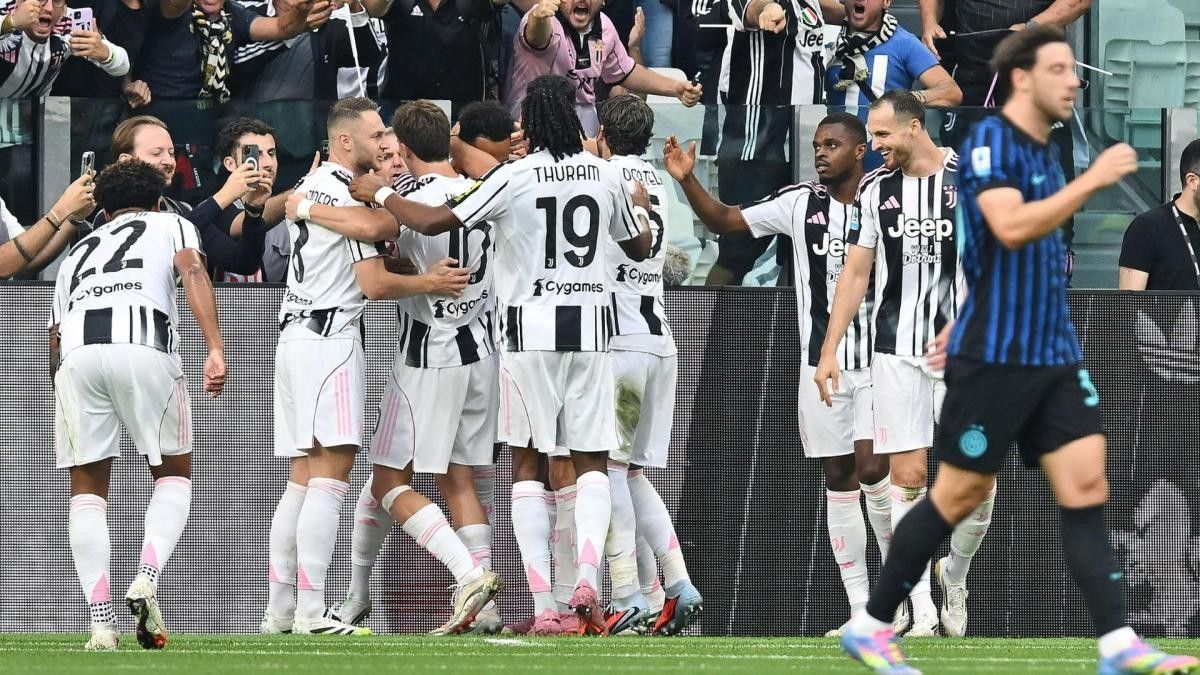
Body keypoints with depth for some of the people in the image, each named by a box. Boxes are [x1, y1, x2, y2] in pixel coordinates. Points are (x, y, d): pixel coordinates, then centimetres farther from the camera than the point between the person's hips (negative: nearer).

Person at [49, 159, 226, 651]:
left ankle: (100, 620, -2)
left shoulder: (79, 250, 36)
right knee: (174, 473, 16)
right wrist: (216, 350, -4)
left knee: (87, 487, 11)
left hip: (76, 351, 2)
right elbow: (192, 273, 5)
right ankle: (146, 578, -8)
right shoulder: (171, 225, 27)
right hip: (145, 346, -2)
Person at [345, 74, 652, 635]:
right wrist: (637, 207, 39)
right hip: (589, 329, 3)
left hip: (529, 331, -3)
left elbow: (433, 222, -11)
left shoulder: (514, 178, -9)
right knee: (591, 463, 9)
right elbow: (639, 247, 18)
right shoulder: (605, 175, 3)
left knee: (527, 463, 4)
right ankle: (587, 574, -16)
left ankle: (543, 605, -4)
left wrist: (379, 193, 5)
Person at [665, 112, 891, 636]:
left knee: (872, 469, -15)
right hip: (822, 362, 3)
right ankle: (861, 611, 7)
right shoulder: (800, 204, 2)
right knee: (839, 480, 3)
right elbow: (724, 221, 4)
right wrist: (687, 180, -9)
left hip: (878, 361, -3)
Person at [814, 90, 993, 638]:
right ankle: (922, 614, -1)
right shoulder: (876, 188, 7)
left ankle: (954, 580, 21)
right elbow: (855, 273, 11)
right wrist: (829, 351, 5)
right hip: (897, 353, 2)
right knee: (908, 477, -5)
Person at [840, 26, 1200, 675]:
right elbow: (1010, 229, -27)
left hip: (1054, 354, 7)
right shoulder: (990, 141, -12)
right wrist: (1092, 180, -26)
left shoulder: (1045, 152, 14)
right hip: (994, 356, -7)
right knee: (961, 494, 0)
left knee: (1087, 485, -5)